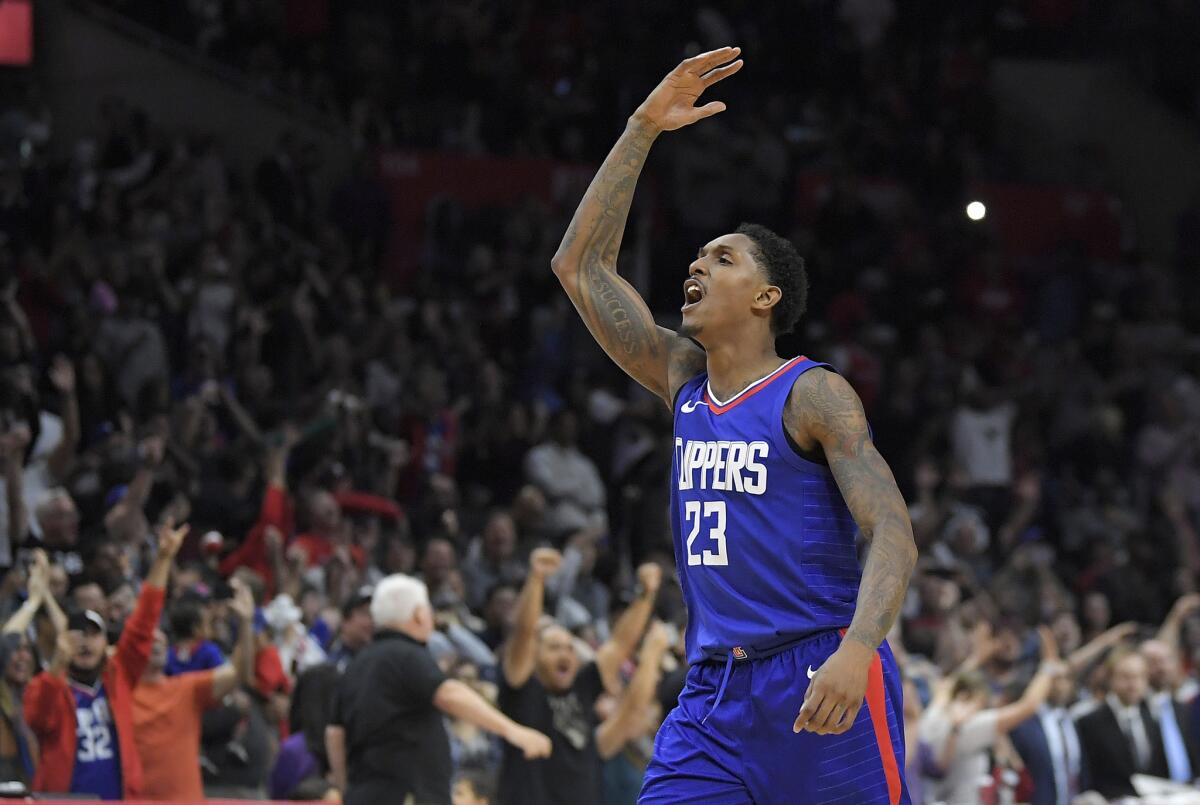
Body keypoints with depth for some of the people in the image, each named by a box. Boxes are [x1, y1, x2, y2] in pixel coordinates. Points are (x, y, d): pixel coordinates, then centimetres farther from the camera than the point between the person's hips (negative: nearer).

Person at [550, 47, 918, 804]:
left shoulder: (814, 396, -5)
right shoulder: (684, 382, 15)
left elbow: (893, 535, -14)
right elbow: (581, 266, 16)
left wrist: (856, 650, -32)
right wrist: (643, 129, 11)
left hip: (819, 683, -6)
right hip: (715, 691, 6)